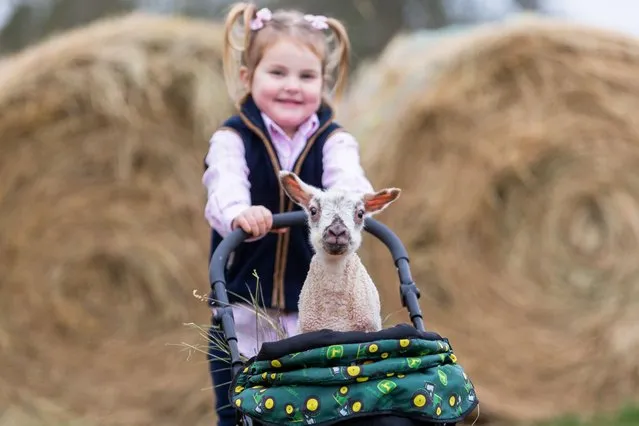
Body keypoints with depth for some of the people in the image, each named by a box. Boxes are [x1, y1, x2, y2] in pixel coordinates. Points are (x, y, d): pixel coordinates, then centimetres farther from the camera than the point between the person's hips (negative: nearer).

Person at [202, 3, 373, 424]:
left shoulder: (333, 141, -1)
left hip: (317, 320, 1)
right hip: (243, 321, -1)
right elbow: (225, 188, -24)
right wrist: (239, 215, -48)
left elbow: (347, 177, -22)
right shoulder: (232, 140, -4)